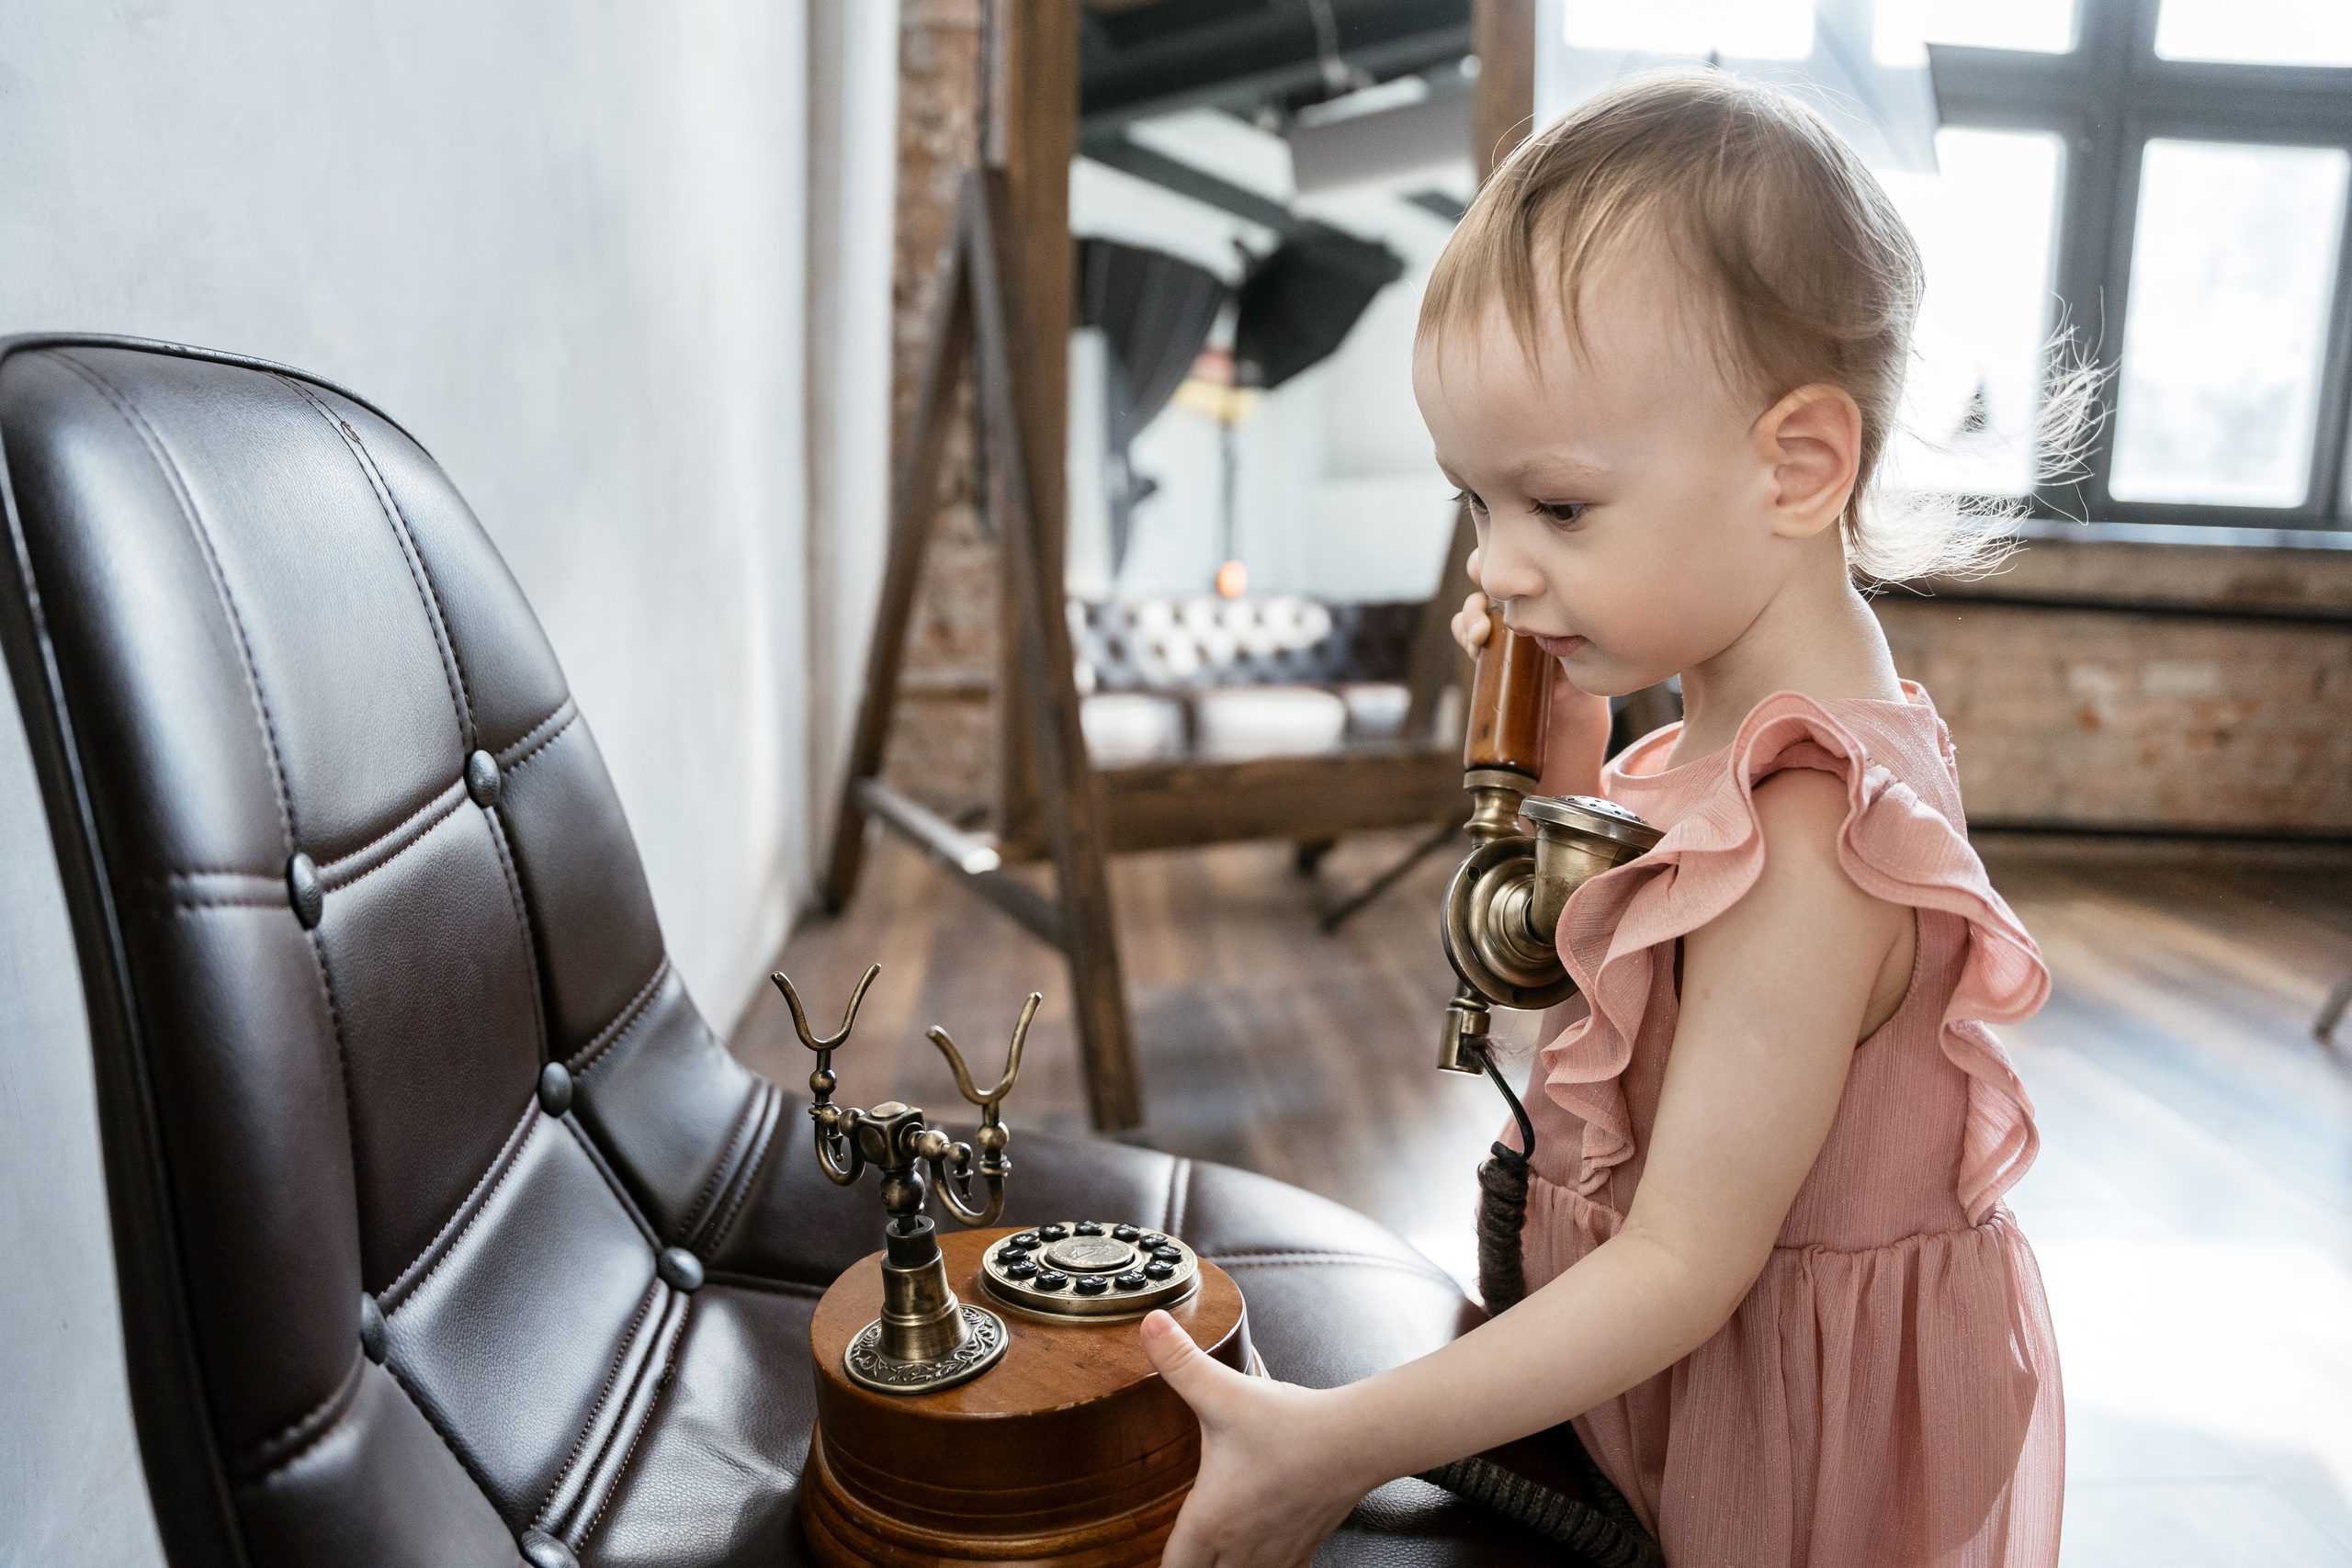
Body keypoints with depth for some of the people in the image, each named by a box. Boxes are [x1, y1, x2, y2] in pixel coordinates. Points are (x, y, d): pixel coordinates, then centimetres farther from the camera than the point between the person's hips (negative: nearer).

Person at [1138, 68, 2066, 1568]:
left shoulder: (1800, 846, -32)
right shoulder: (1753, 736, -3)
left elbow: (1687, 1264, -29)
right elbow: (1577, 957, 12)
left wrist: (1336, 1446, -29)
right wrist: (1560, 752, -5)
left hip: (1806, 1447, -8)